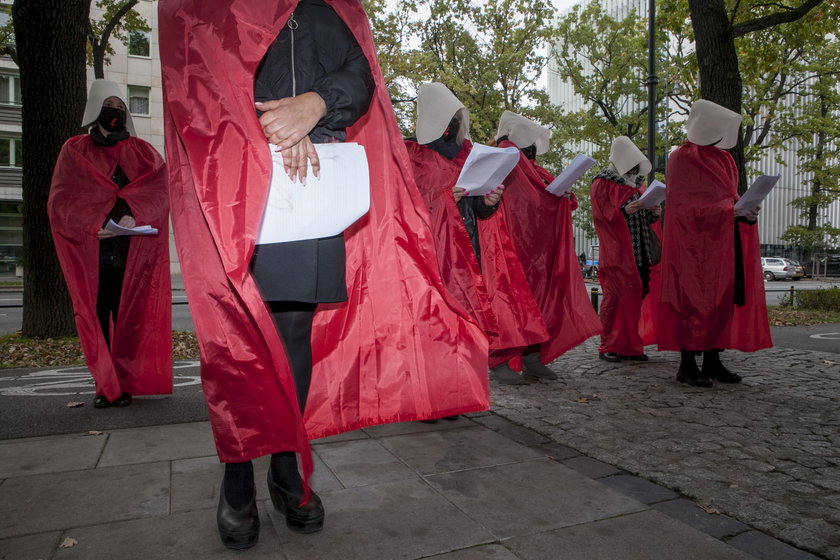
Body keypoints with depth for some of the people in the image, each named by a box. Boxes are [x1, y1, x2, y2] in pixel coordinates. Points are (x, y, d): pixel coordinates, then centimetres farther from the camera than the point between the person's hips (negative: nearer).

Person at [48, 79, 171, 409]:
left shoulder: (142, 151, 15)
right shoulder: (74, 151, 14)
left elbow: (159, 188, -2)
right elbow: (62, 199, 3)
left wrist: (131, 213, -20)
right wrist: (95, 222, -16)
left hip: (133, 250, 0)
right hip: (90, 250, 0)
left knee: (128, 316, -4)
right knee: (97, 316, -2)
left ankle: (124, 384, 2)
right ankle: (104, 385, 4)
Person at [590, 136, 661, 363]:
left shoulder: (637, 182, 21)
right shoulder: (602, 183, 0)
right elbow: (602, 215, -8)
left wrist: (653, 213, 3)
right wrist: (624, 211, -23)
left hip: (639, 251, 7)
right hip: (617, 253, -6)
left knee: (635, 298, 5)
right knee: (615, 297, -7)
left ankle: (630, 345, 11)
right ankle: (609, 346, 0)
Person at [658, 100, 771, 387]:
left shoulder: (723, 158, 17)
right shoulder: (682, 159, -8)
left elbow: (728, 197, 21)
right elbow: (685, 206, -14)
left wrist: (743, 210, -1)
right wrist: (731, 210, -20)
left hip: (724, 243, 8)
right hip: (694, 242, -8)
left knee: (723, 299, 7)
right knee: (695, 300, -7)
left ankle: (712, 360, 15)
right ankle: (687, 364, 0)